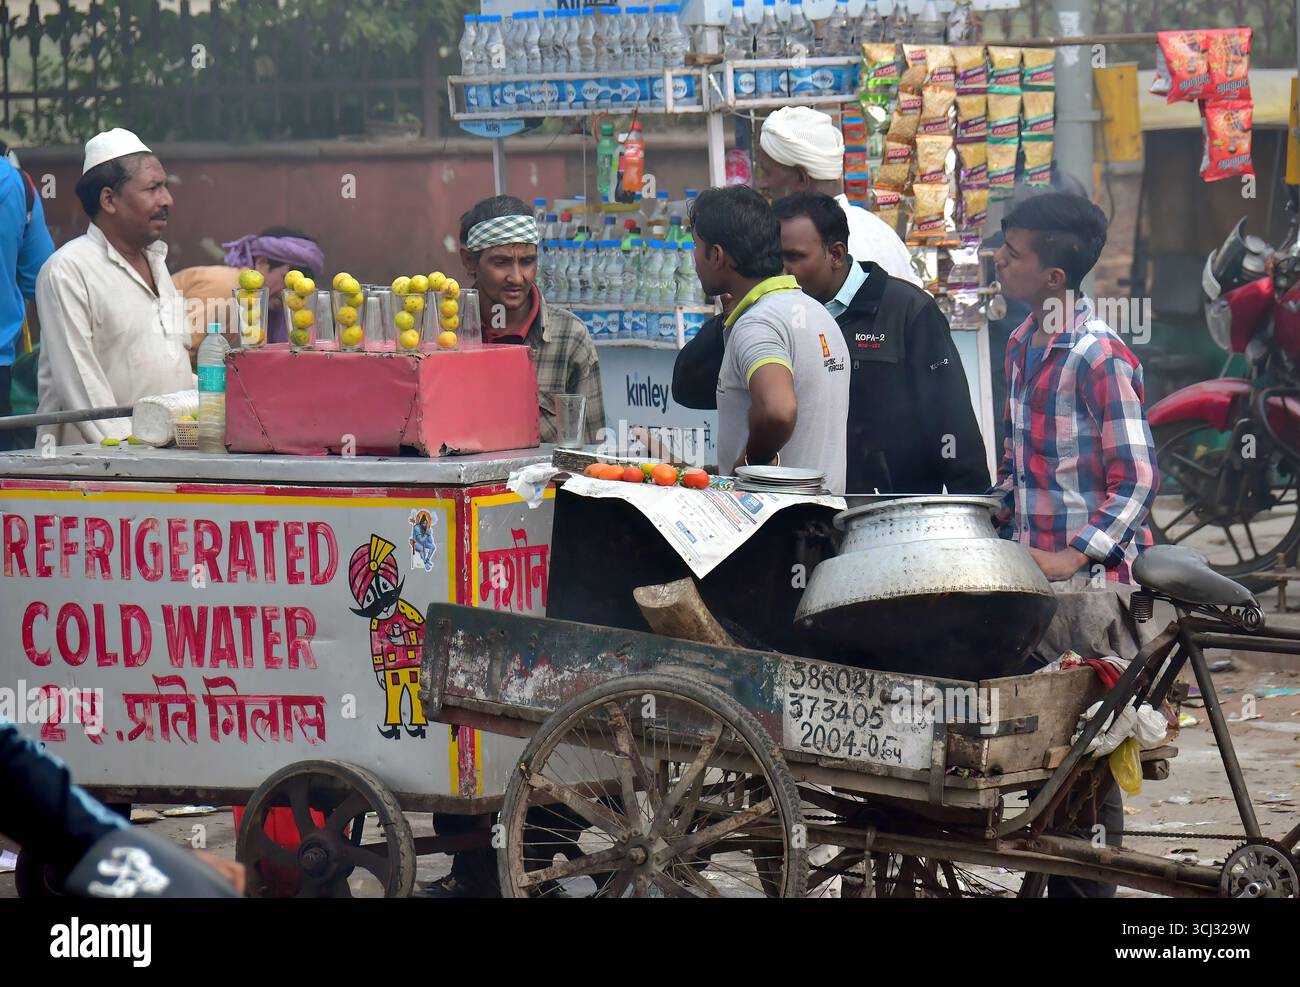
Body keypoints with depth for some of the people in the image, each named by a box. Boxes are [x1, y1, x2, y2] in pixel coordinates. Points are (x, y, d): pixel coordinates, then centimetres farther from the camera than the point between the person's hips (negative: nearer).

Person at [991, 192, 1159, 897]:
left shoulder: (1098, 356, -15)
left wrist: (1075, 556, -23)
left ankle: (1090, 884, 6)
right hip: (1030, 574, 8)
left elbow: (1135, 480, -16)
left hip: (1089, 579, -8)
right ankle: (1054, 875, 18)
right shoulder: (1022, 344, 10)